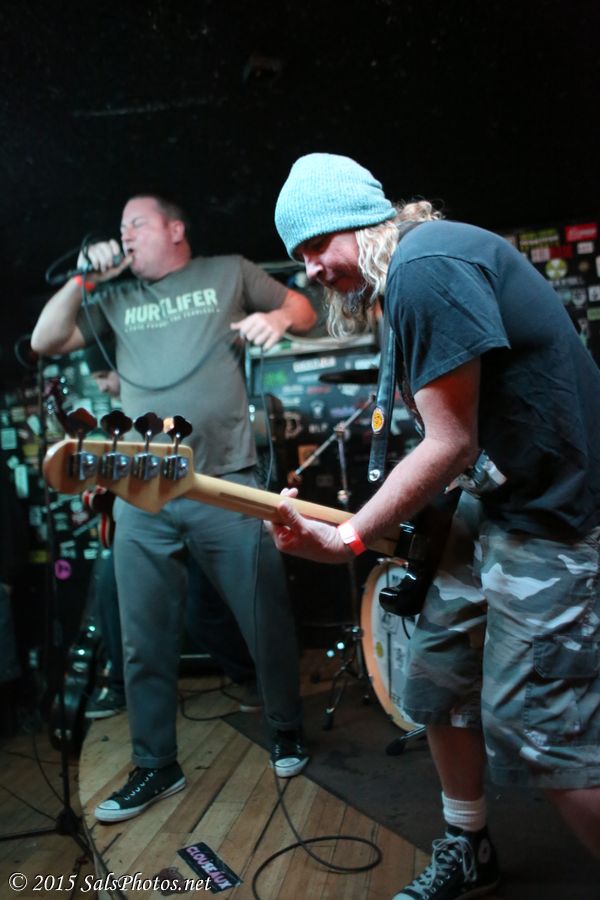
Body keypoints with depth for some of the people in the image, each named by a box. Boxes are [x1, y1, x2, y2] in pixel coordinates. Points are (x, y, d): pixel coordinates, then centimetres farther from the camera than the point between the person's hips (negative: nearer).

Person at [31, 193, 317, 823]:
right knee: (146, 641, 8)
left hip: (226, 485, -2)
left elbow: (303, 310, 15)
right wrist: (84, 278, 6)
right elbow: (45, 342, 14)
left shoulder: (229, 273, 11)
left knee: (266, 621, 6)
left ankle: (287, 734, 30)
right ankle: (155, 766, 25)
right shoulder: (116, 298, 17)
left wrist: (277, 318, -7)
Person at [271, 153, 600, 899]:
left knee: (537, 733, -4)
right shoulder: (407, 270, 12)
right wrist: (406, 514, 6)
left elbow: (451, 445, -21)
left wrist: (348, 540, -14)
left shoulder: (425, 266, -20)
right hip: (491, 503, 10)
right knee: (438, 681, 15)